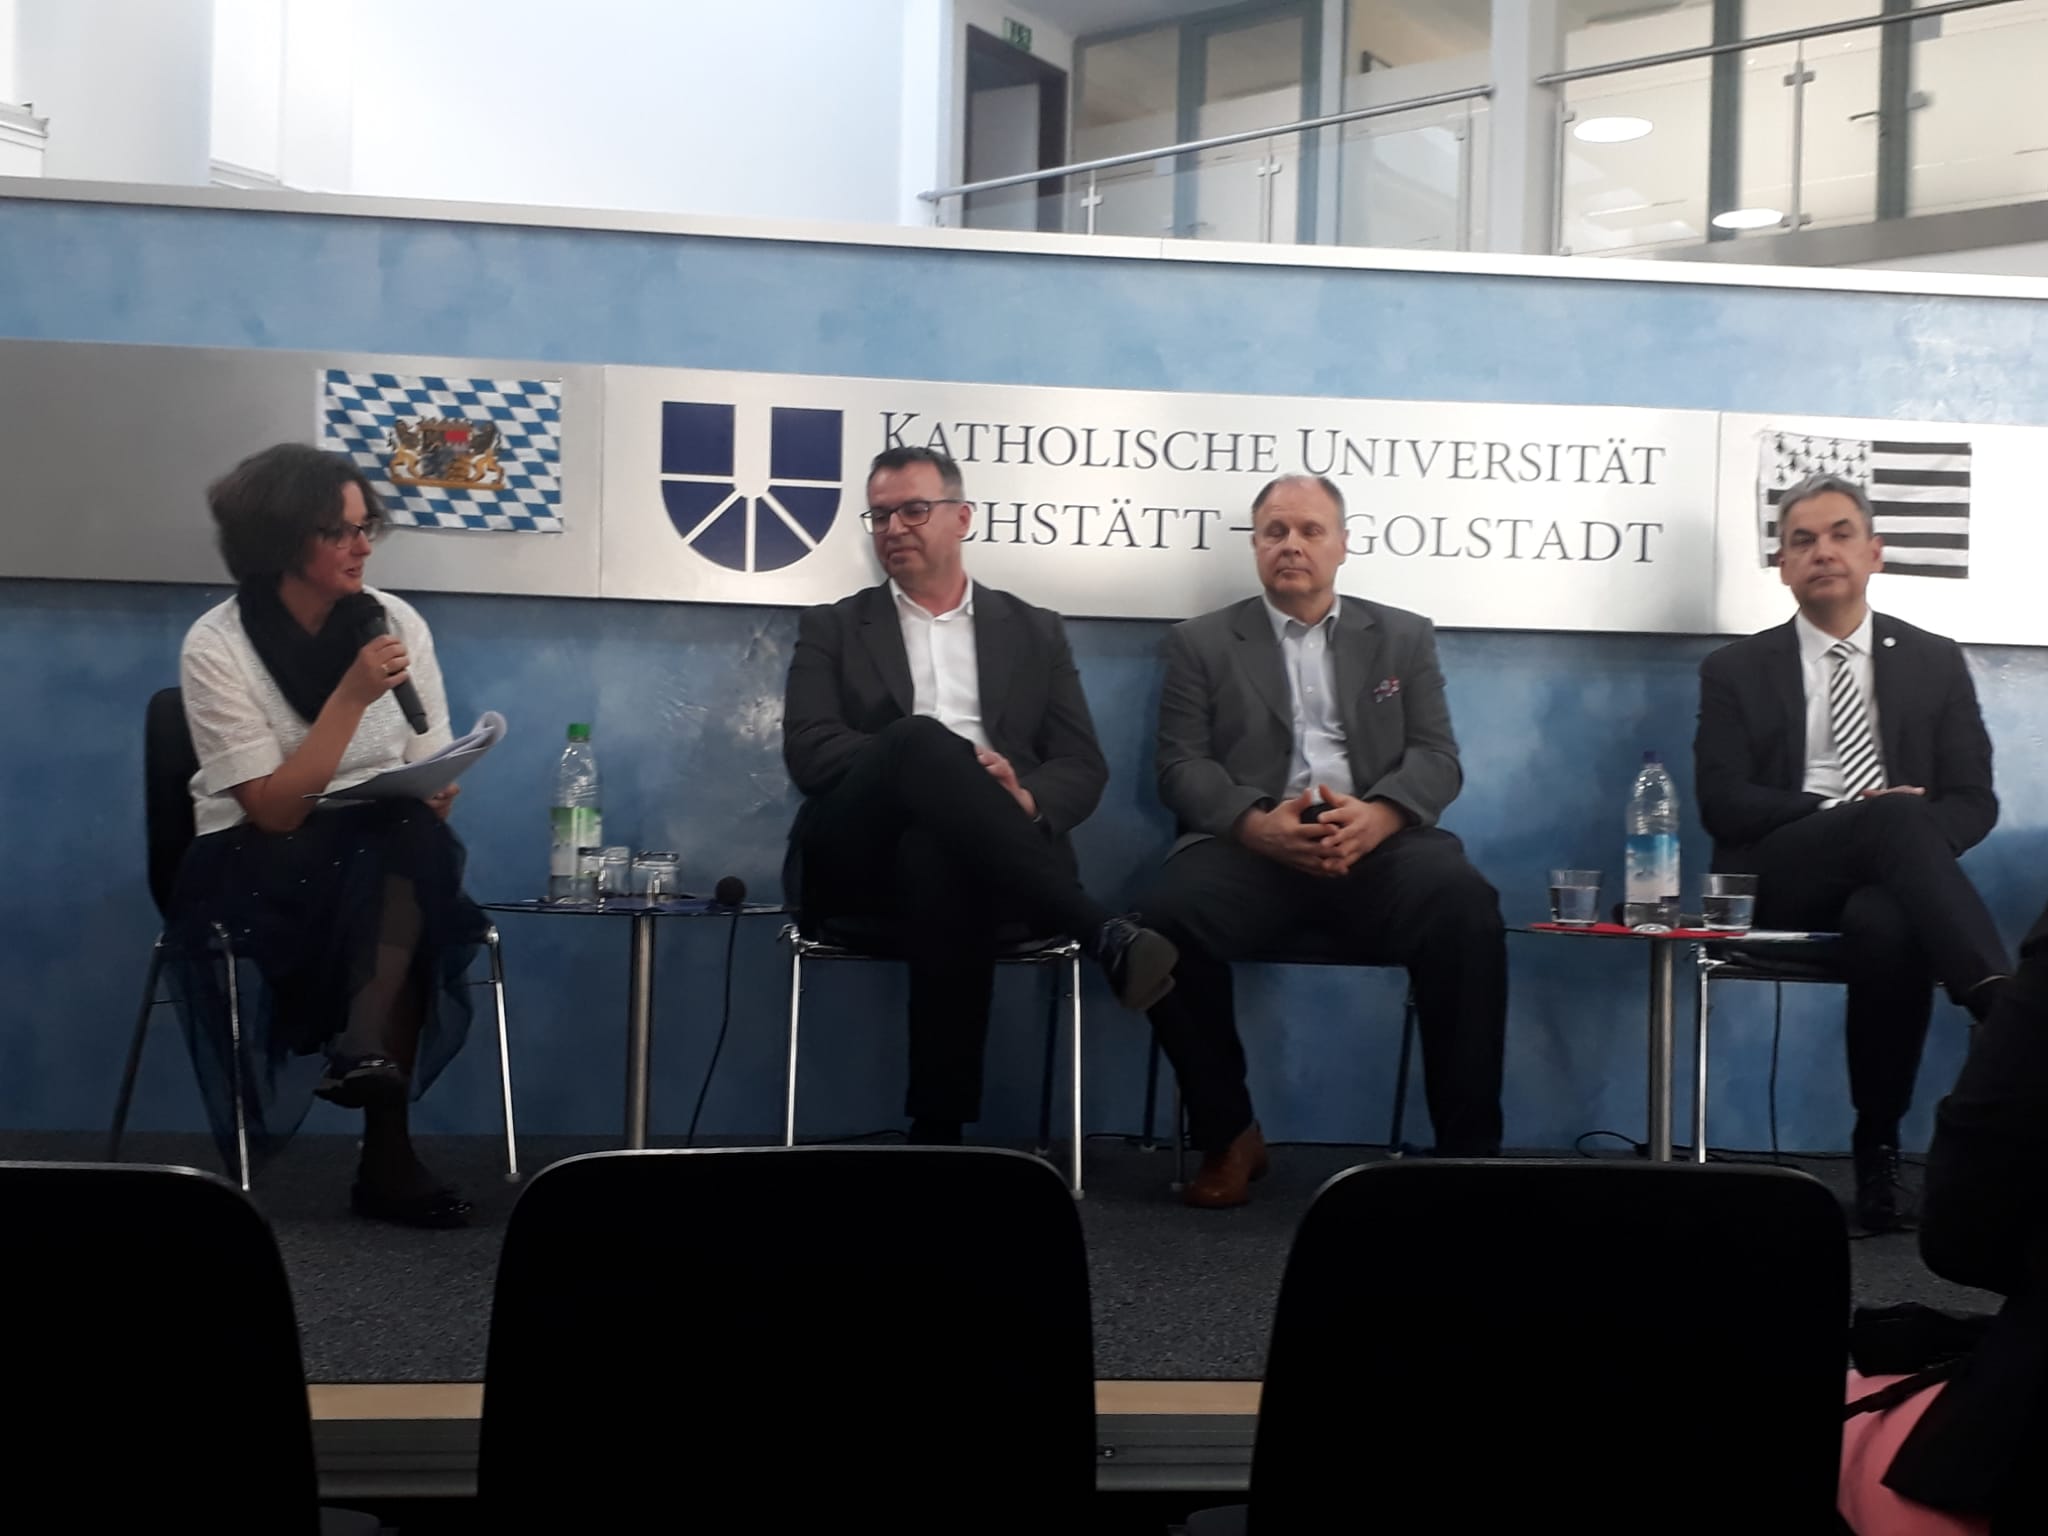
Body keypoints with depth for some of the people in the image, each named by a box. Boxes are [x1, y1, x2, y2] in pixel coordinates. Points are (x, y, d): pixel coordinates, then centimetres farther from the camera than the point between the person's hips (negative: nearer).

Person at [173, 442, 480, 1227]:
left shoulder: (397, 622, 0)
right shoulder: (218, 645, -11)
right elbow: (274, 811, -18)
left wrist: (434, 798, -21)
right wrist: (352, 697, -25)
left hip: (386, 862, 3)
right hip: (261, 868, -3)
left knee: (419, 841, -32)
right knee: (399, 846, -34)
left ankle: (368, 1054, -39)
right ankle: (385, 1143, -33)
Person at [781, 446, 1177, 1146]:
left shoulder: (1035, 632, 22)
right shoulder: (833, 628, 20)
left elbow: (1084, 767, 12)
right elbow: (808, 750, 3)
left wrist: (1025, 798, -13)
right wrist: (928, 764, -14)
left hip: (958, 851, 0)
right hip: (858, 856, 0)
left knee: (938, 862, -40)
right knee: (920, 736, -34)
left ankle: (939, 1132, -38)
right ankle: (1103, 935, -42)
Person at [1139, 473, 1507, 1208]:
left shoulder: (1404, 636, 19)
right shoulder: (1201, 642, 16)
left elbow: (1438, 758, 8)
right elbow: (1182, 765, 4)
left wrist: (1375, 815, -15)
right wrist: (1260, 825, -17)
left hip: (1377, 843, 1)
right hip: (1252, 845, 0)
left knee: (1464, 905, -32)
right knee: (1167, 916, -32)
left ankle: (1467, 1147, -20)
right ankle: (1229, 1135, -10)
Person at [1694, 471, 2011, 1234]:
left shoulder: (1936, 662, 15)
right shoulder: (1737, 670, 11)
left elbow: (1974, 800, 8)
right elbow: (1722, 802, -1)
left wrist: (1910, 839, -15)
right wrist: (1844, 813, -15)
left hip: (1889, 886, 1)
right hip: (1780, 881, -1)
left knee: (1886, 927, -38)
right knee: (1897, 817, -34)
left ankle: (1878, 1154, -27)